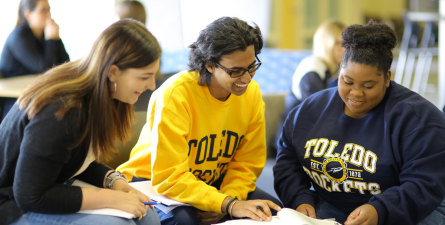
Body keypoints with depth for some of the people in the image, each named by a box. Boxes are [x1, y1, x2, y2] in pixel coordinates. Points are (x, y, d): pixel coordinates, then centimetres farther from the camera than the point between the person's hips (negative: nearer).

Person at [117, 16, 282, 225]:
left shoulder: (251, 92, -8)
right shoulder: (175, 95, -27)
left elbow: (247, 163, -2)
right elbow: (169, 178, -29)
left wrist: (230, 198, -22)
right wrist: (229, 204, -37)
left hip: (212, 182, 6)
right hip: (152, 183, -5)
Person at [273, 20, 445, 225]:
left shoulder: (418, 118, -11)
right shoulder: (309, 110, 6)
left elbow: (426, 186, -18)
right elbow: (288, 160, 12)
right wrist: (300, 199, -6)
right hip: (329, 207, 2)